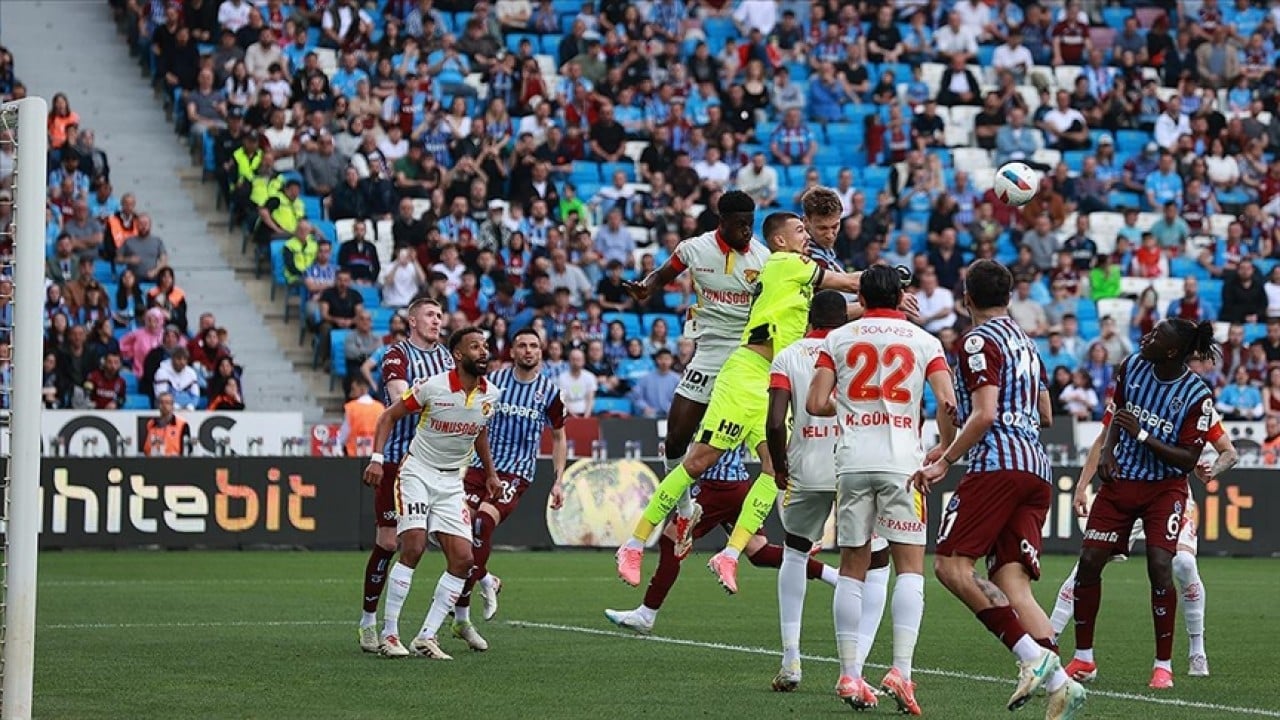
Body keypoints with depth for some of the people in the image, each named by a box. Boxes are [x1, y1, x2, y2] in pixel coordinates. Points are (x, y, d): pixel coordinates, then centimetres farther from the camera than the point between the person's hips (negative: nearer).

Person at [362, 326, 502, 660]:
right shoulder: (433, 387, -16)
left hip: (452, 482, 5)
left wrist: (490, 473, 24)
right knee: (414, 546, -20)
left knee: (462, 559, -6)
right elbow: (389, 416, -6)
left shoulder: (491, 395, -1)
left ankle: (426, 637, 0)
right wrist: (377, 458, -16)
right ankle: (389, 633, -12)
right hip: (417, 473, -5)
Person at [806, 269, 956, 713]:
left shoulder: (838, 339, 8)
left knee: (852, 568, 8)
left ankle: (850, 675, 4)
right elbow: (947, 402, -5)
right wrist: (944, 451, 10)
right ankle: (901, 670, -12)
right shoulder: (924, 341, 6)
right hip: (903, 462, -1)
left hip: (853, 463, 1)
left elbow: (816, 404, 1)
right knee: (910, 567, 2)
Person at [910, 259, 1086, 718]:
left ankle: (1032, 655, -23)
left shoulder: (979, 341, -2)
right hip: (1036, 467, 8)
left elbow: (984, 414, -13)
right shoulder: (1025, 342, 25)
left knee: (951, 564, -10)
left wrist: (945, 461, -6)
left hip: (997, 465, -8)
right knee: (1012, 583, 0)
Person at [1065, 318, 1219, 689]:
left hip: (1165, 488, -4)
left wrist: (1142, 435, -25)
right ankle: (1083, 658, 12)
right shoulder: (1132, 366, -5)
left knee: (1160, 566, -17)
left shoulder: (1197, 396, -17)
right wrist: (1107, 450, -3)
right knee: (1089, 561, -3)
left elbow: (1188, 459, -16)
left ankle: (1164, 665, -3)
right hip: (1120, 479, 4)